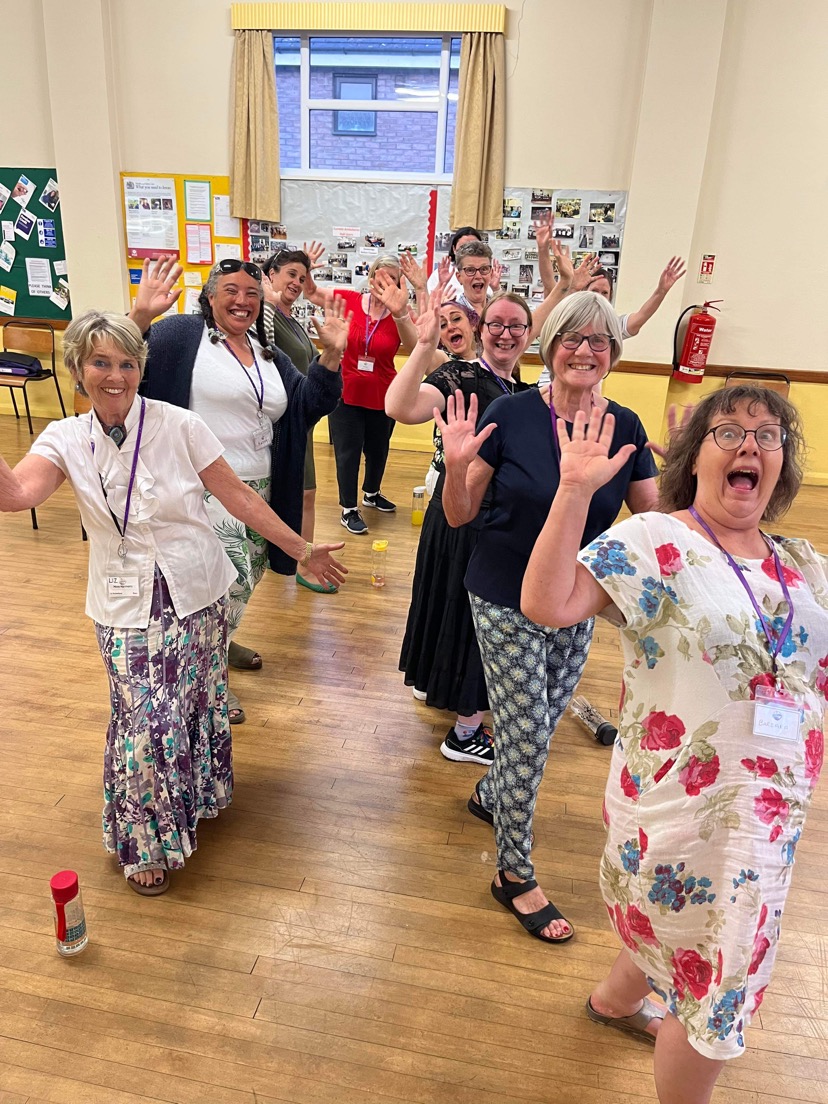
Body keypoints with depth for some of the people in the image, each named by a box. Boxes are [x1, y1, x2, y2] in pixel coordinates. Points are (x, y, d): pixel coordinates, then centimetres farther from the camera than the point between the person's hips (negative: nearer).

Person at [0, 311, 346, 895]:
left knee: (198, 707, 13)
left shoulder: (179, 425, -9)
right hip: (127, 606, 0)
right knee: (146, 723, -2)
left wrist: (303, 550, -7)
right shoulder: (67, 439, -4)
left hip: (198, 594, 0)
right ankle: (147, 841, 26)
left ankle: (196, 797, 45)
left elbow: (239, 496, -7)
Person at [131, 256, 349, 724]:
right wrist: (140, 318, -32)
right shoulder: (183, 334, -6)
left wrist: (331, 355, -3)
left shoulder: (268, 354, 15)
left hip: (259, 489, 8)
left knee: (247, 575, 20)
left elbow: (309, 405, 9)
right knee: (231, 579, -9)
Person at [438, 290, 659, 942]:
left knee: (540, 724, 19)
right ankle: (515, 875, 23)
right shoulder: (511, 414, -13)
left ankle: (490, 795, 52)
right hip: (507, 601, -4)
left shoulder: (626, 427, -3)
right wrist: (457, 466, -27)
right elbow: (459, 515, -9)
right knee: (527, 737, 0)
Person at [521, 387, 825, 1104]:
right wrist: (576, 490, -33)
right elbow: (548, 603, -29)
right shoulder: (654, 543, -16)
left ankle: (617, 998, 58)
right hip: (688, 806, -7)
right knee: (716, 990, 10)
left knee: (680, 933, 28)